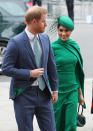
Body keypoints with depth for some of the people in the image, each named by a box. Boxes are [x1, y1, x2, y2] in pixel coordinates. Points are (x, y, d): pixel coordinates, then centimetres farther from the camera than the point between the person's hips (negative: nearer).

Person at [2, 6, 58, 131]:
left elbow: (51, 65, 12)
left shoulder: (45, 38, 6)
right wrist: (29, 73, -17)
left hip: (43, 93, 5)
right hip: (24, 94, -5)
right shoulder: (15, 42, -12)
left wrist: (55, 89, 11)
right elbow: (6, 69, -12)